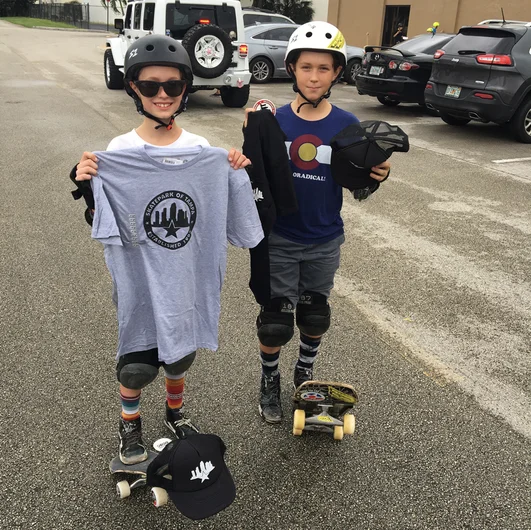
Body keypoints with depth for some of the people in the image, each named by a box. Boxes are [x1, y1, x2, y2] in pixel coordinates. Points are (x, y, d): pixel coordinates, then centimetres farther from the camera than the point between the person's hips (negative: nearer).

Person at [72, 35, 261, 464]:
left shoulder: (201, 149, -5)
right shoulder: (119, 151, -10)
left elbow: (218, 212, 4)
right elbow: (102, 222, -5)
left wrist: (237, 174, -10)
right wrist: (86, 186, -22)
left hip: (188, 274, 2)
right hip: (138, 277, -2)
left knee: (180, 352, 19)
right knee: (138, 360, 6)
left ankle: (175, 411, 47)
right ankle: (130, 423, 36)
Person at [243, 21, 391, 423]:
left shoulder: (348, 125, -7)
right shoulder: (274, 120, -10)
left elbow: (359, 191, -1)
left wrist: (378, 178, -22)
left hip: (325, 243, 2)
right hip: (279, 240, -1)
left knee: (315, 316, 19)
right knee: (275, 320, 5)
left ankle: (305, 374, 45)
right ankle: (270, 382, 32)